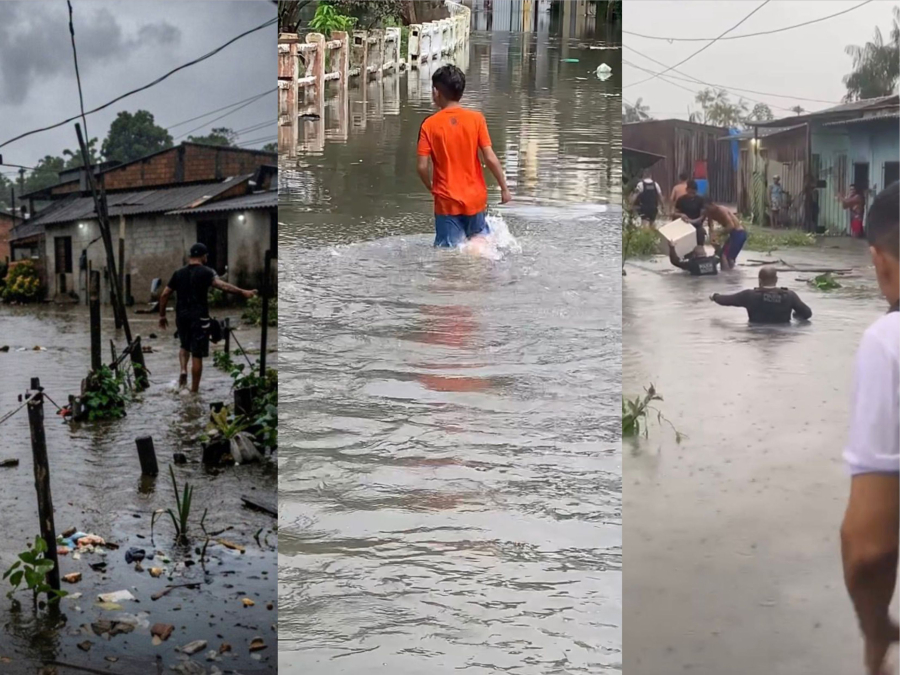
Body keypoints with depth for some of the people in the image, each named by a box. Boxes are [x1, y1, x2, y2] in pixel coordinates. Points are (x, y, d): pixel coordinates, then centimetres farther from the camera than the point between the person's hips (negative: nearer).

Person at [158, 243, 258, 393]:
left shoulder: (179, 273, 9)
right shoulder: (206, 272, -5)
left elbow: (164, 295, 10)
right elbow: (220, 285, -24)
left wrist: (162, 315, 20)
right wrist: (242, 292, -31)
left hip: (182, 316, 4)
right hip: (199, 317, -4)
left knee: (185, 346, 28)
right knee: (197, 354, 1)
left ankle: (183, 370, 1)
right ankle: (194, 391, 3)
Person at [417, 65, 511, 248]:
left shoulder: (429, 124, -6)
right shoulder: (476, 118, -4)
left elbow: (422, 167, -9)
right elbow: (490, 158, -8)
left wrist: (432, 188, 10)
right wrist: (504, 188, 3)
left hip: (446, 201, -1)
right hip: (475, 198, 1)